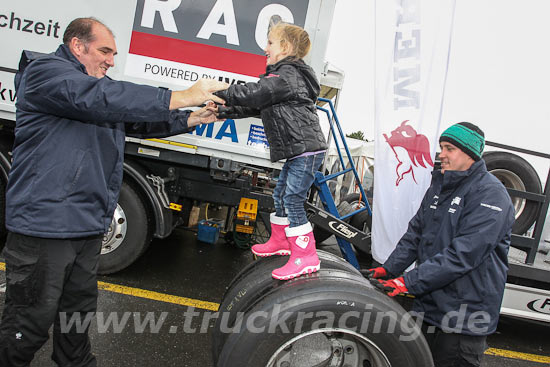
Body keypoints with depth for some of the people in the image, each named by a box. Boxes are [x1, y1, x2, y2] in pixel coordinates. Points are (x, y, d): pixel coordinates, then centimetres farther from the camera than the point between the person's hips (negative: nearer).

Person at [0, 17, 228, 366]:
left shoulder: (100, 84, 19)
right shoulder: (45, 71, -10)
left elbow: (142, 122, 18)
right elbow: (100, 99, -27)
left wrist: (190, 120, 1)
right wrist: (180, 97, -30)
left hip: (89, 224, 9)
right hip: (44, 223, -9)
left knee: (79, 308, 21)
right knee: (30, 323, 1)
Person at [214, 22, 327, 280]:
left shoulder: (287, 75, -12)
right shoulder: (285, 76, 21)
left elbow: (253, 94, -19)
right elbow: (254, 106, 20)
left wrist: (220, 94, -7)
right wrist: (221, 111, 14)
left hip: (306, 150, -11)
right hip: (298, 152, 11)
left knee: (293, 200, -10)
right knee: (281, 194, 18)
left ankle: (305, 257, -3)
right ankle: (280, 241, 35)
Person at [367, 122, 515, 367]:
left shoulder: (490, 194, -17)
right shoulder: (440, 186, 10)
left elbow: (463, 254, -26)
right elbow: (415, 232, 12)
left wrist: (409, 282, -28)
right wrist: (388, 269, 0)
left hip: (464, 318, -7)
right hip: (428, 305, 7)